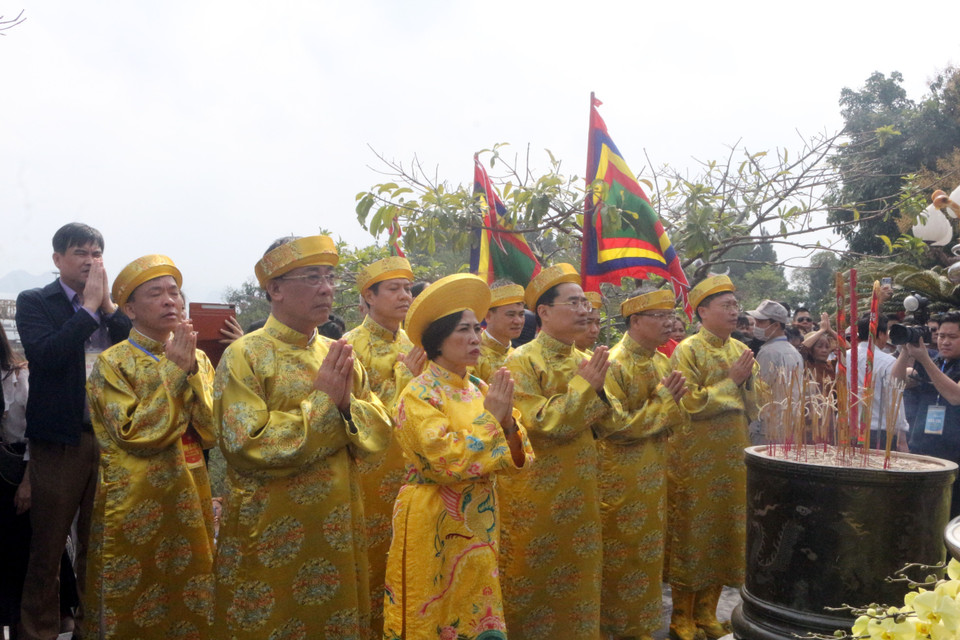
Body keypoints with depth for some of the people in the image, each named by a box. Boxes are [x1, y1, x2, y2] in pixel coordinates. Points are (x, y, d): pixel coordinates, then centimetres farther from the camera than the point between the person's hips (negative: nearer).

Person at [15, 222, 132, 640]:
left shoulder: (114, 305, 10)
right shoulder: (34, 302, 0)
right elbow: (43, 355, -17)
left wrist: (107, 305, -7)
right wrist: (88, 307, -13)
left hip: (112, 437, 3)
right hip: (60, 438, -3)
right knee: (47, 547, 5)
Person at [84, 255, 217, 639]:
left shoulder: (196, 359, 6)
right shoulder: (112, 363, -6)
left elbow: (213, 431, -4)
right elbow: (134, 435, -18)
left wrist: (192, 370, -15)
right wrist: (173, 370, -18)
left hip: (191, 498, 4)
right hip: (136, 504, -4)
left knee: (191, 604, 12)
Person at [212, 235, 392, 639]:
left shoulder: (340, 355, 6)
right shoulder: (245, 356, -10)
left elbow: (379, 432, 4)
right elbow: (249, 447, -20)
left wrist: (347, 404, -16)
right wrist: (322, 400, -17)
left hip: (337, 534, 5)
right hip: (269, 537, -5)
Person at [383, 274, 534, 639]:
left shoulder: (481, 389, 6)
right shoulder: (418, 396, -13)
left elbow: (516, 461, 4)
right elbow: (448, 462, -24)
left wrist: (508, 423, -14)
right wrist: (490, 418, -17)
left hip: (479, 529, 6)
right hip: (434, 532, -6)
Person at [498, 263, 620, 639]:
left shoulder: (583, 360, 8)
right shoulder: (522, 361, -11)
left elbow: (606, 428, 7)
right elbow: (537, 424, -20)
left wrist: (598, 392, -12)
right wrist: (584, 387, -19)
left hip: (579, 494, 6)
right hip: (535, 494, -6)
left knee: (577, 577, 15)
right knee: (534, 584, 5)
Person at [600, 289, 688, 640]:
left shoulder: (662, 362, 7)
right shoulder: (615, 364, -17)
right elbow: (615, 429, -21)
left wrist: (675, 401, -7)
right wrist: (661, 401, -19)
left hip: (654, 477, 8)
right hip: (621, 481, -7)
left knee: (648, 555, 16)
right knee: (621, 557, 4)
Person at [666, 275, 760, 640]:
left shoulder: (741, 350, 10)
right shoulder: (687, 350, -8)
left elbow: (755, 404, 10)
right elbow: (688, 404, -16)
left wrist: (749, 380, -9)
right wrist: (730, 381, -16)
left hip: (732, 458, 6)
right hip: (696, 458, -6)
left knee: (723, 529, 10)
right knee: (692, 531, 1)